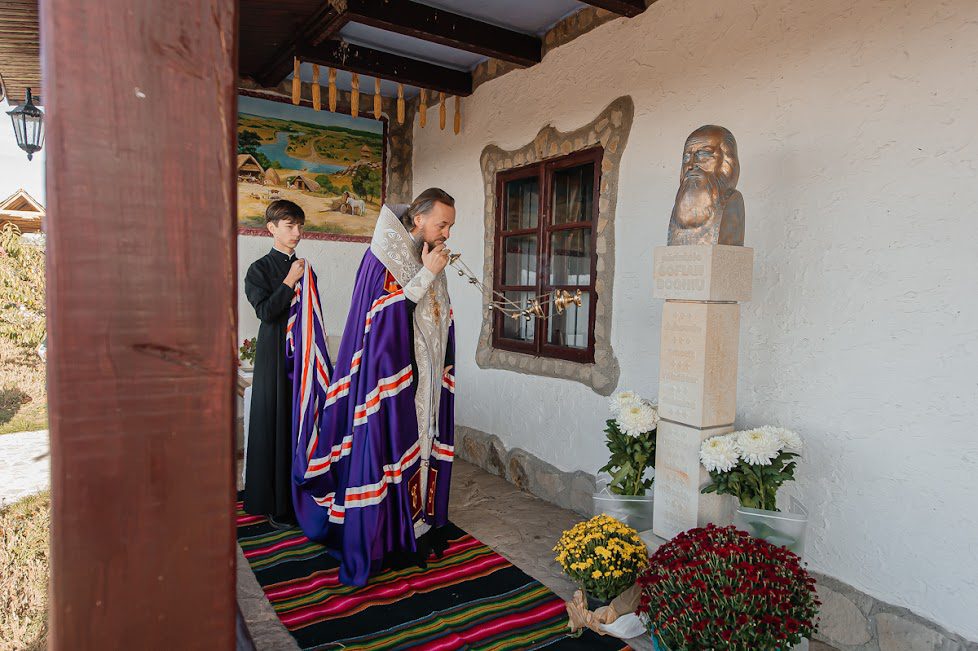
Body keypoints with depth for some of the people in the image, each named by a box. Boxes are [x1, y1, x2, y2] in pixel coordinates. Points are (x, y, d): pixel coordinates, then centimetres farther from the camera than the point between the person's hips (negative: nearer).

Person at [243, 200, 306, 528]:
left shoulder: (305, 267, 13)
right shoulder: (260, 269, -2)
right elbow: (266, 312, -14)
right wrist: (289, 282, -14)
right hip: (275, 355, -5)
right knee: (277, 425, -1)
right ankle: (276, 505, 10)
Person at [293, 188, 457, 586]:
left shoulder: (430, 261, 12)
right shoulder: (385, 257, -11)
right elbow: (386, 317, -20)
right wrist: (426, 275, -19)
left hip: (425, 379, 8)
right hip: (390, 377, -7)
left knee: (421, 445, 11)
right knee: (388, 448, -3)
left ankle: (418, 529, 24)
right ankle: (380, 539, 10)